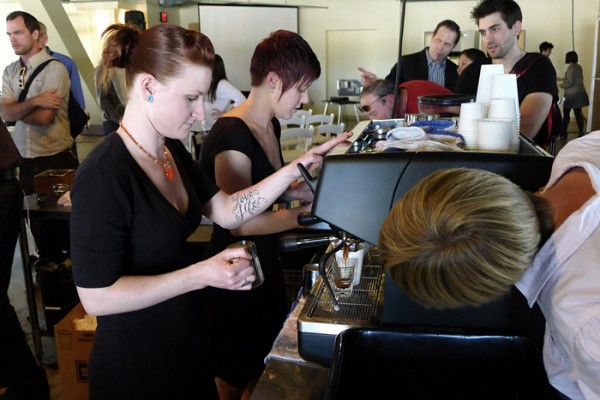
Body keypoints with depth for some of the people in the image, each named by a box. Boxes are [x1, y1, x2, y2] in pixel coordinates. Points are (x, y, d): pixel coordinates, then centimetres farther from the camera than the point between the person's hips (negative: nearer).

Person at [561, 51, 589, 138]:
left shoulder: (570, 68, -14)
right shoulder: (579, 67, 11)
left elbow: (569, 83, -17)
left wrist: (561, 85, -1)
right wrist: (564, 79, 24)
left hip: (572, 95, -8)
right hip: (580, 93, 8)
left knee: (566, 113, 1)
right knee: (578, 113, 9)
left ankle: (563, 133, 6)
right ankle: (581, 133, 8)